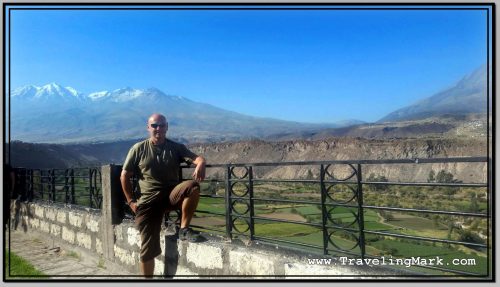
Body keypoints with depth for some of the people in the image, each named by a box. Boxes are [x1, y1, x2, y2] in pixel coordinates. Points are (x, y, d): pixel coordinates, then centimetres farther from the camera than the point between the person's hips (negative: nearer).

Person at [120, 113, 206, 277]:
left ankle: (184, 229, -13)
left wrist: (200, 164, -36)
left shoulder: (176, 148, 5)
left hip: (172, 194, 1)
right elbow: (124, 176, 8)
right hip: (149, 200, 0)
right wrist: (131, 201, 2)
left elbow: (196, 158, -11)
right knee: (148, 247, -3)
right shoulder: (138, 149, 4)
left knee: (193, 186, -31)